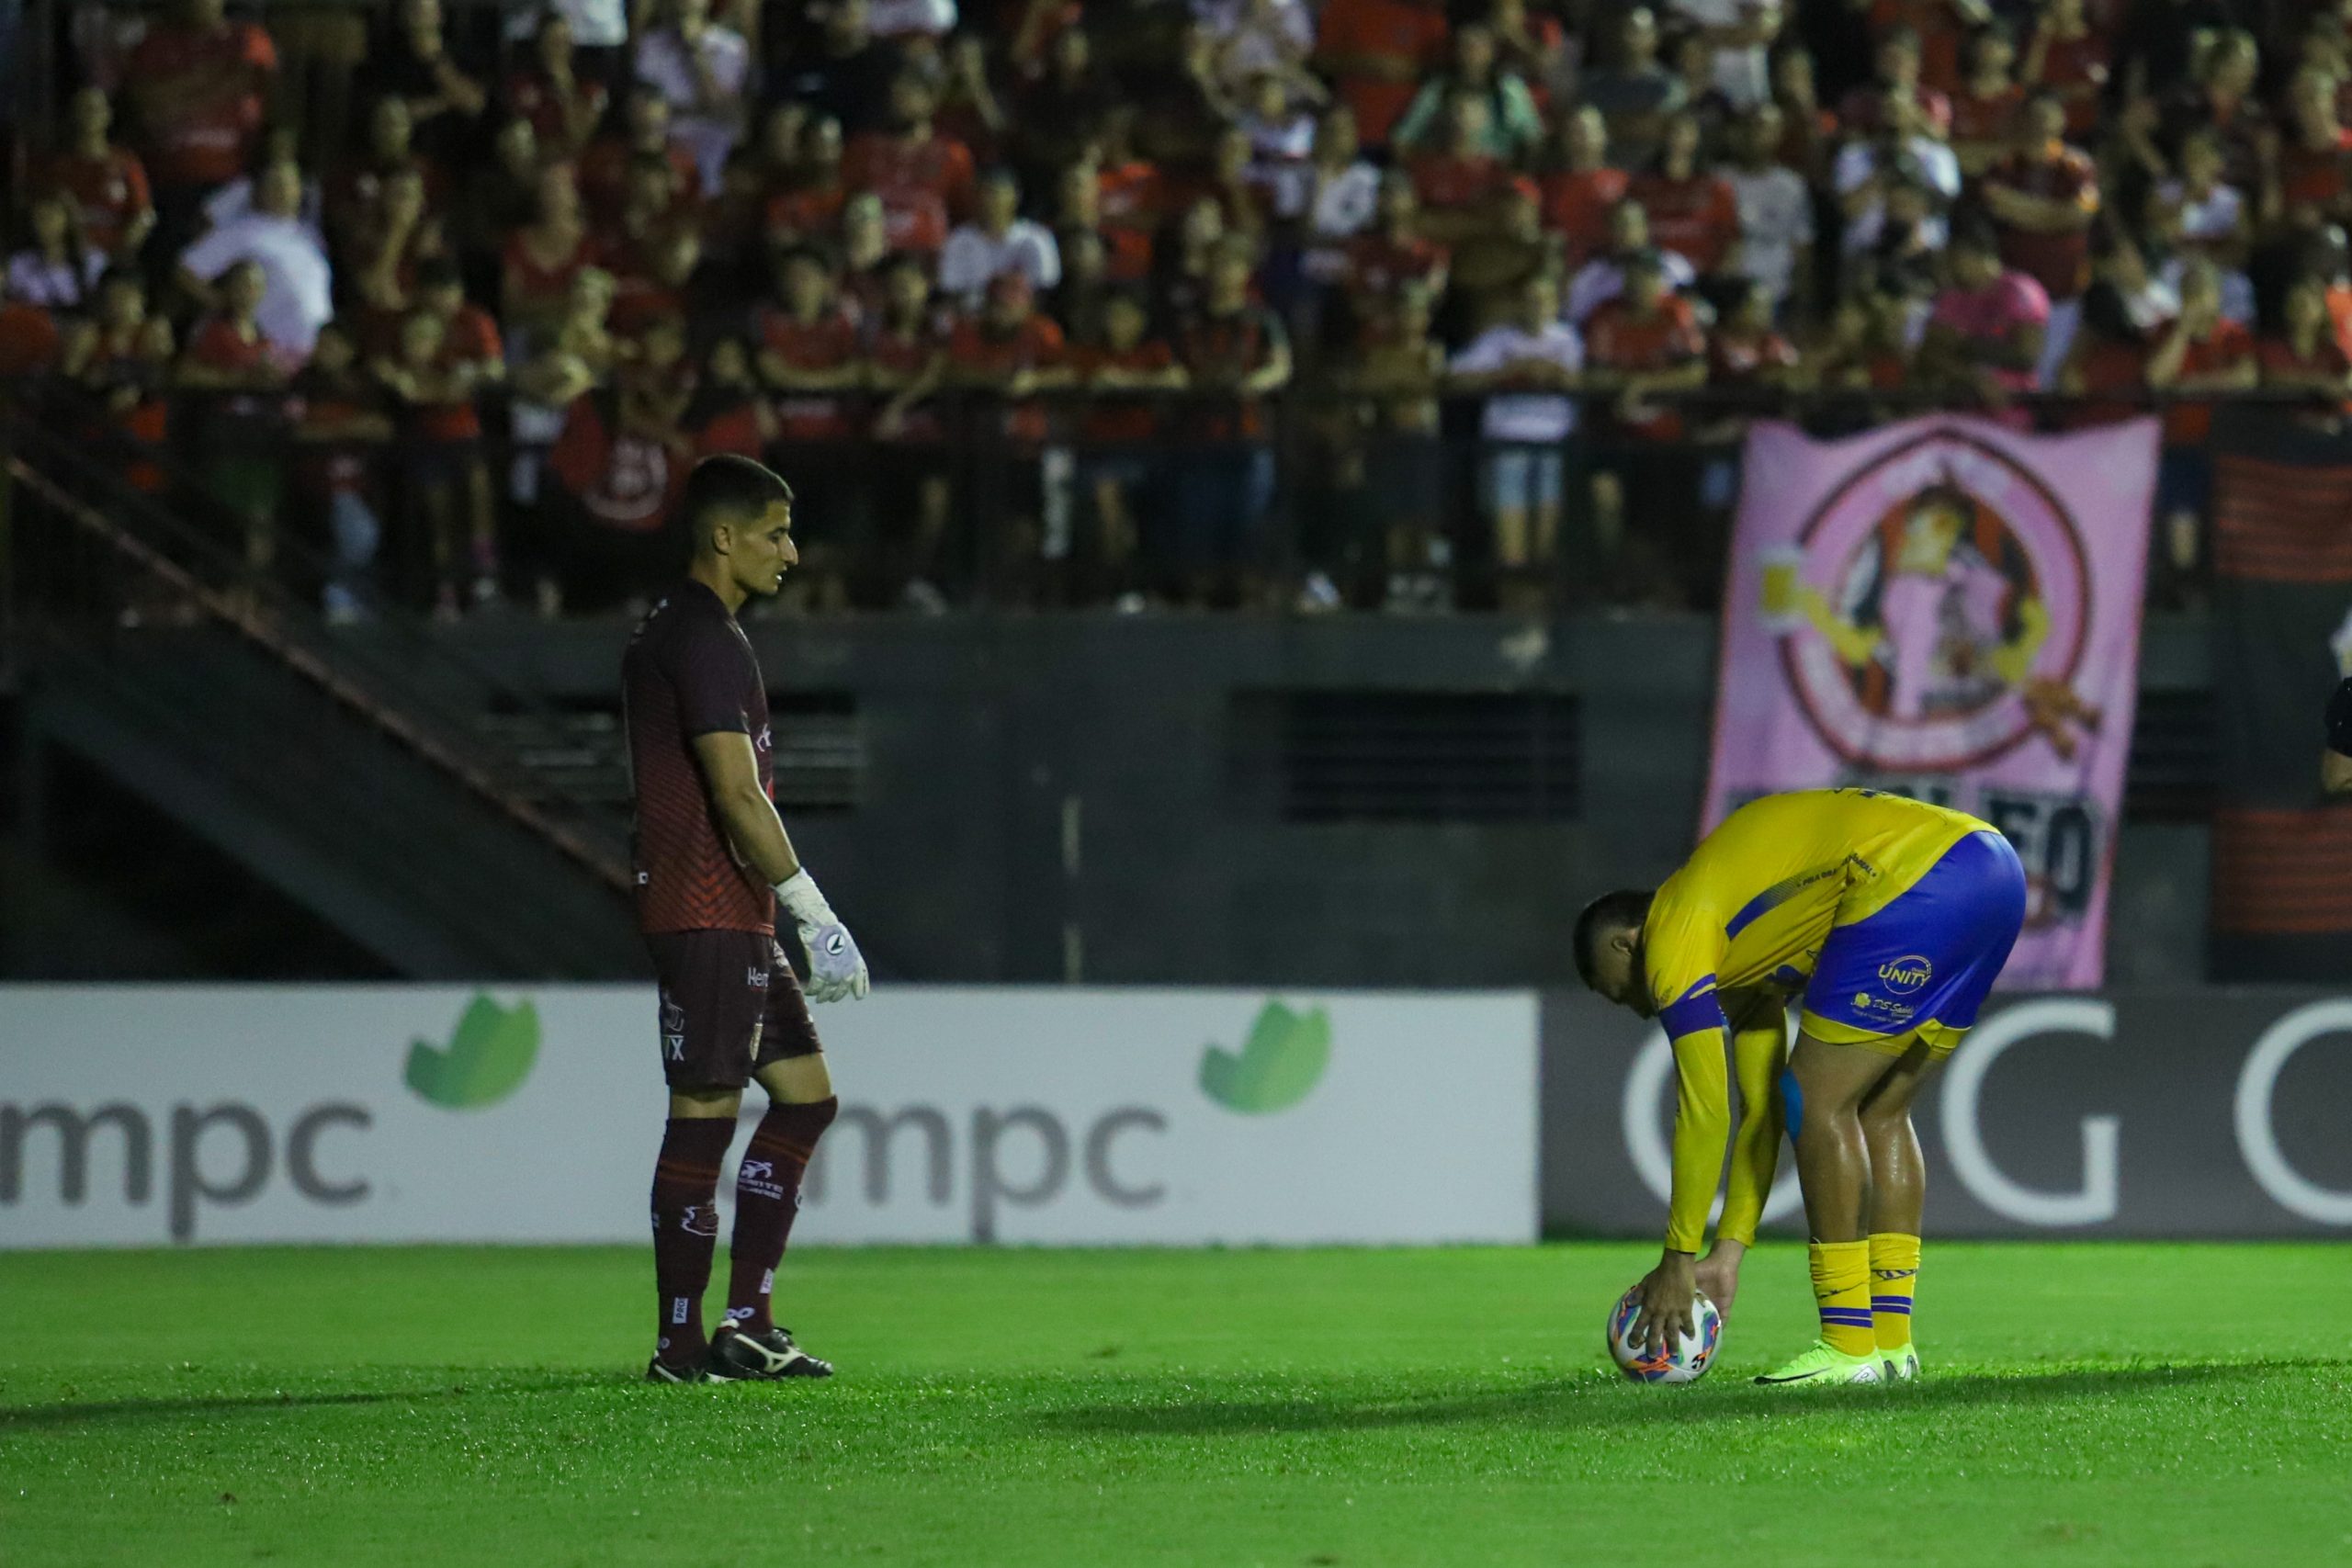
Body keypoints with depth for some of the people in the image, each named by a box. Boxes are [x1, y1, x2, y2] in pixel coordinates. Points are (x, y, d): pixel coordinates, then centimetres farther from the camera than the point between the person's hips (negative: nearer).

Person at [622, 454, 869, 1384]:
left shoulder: (672, 631, 18)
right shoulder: (703, 639, -14)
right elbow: (736, 794, -20)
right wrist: (817, 917, -18)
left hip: (736, 920, 10)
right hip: (709, 915, -10)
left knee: (805, 1094, 11)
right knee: (706, 1113, -7)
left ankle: (748, 1324, 10)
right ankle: (681, 1345, -5)